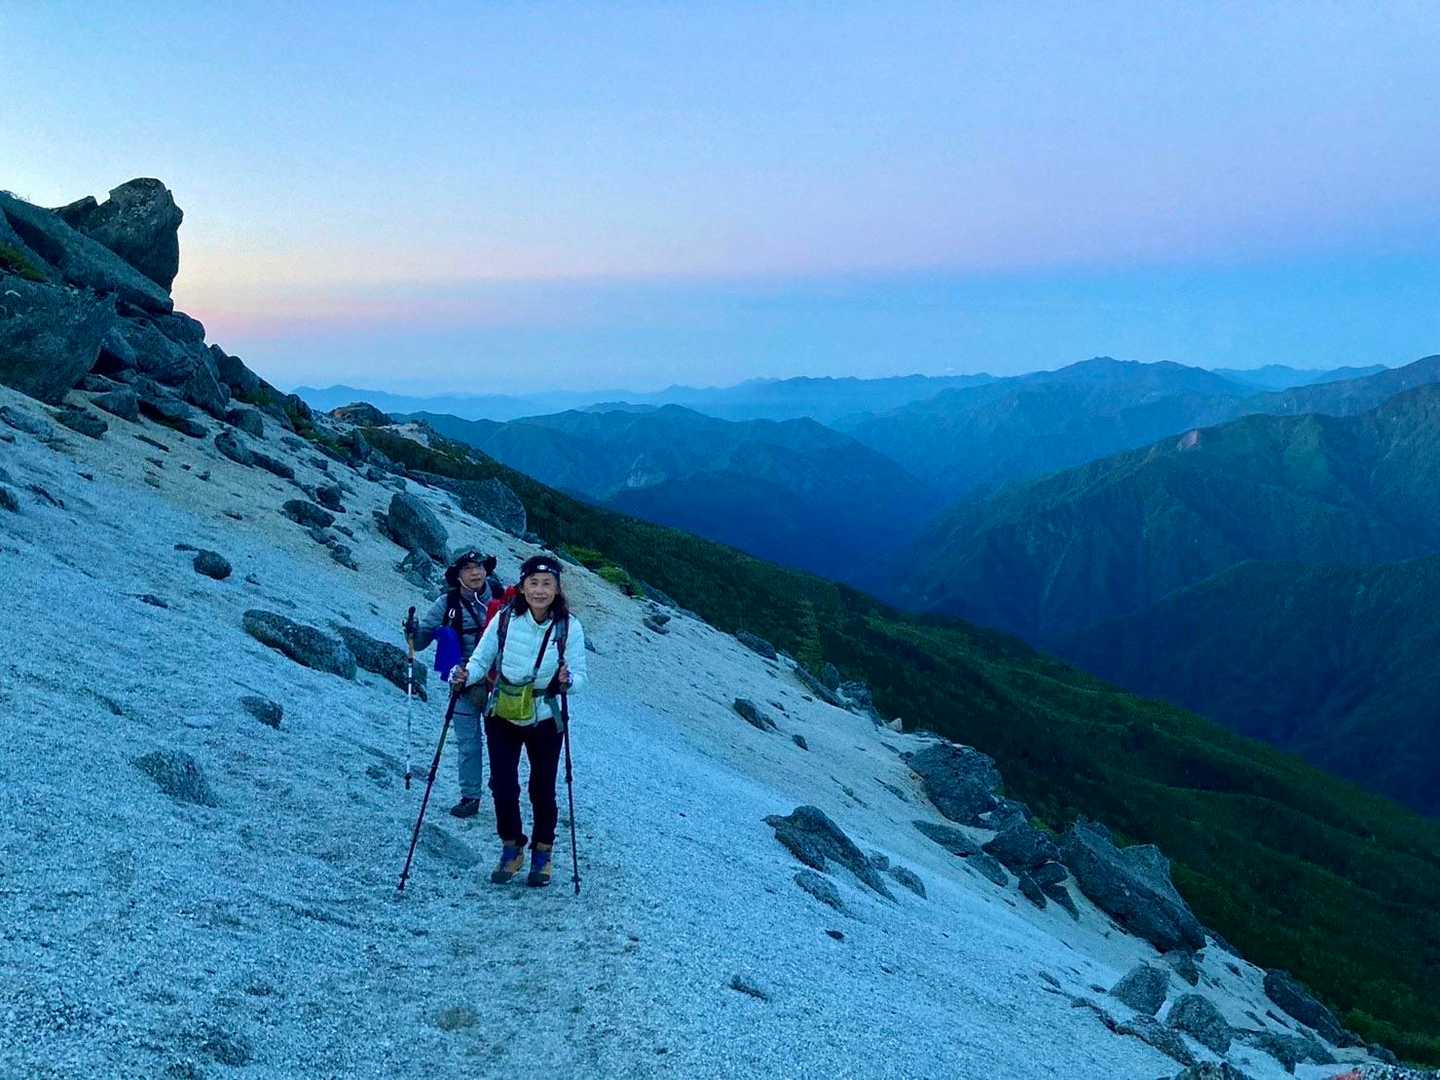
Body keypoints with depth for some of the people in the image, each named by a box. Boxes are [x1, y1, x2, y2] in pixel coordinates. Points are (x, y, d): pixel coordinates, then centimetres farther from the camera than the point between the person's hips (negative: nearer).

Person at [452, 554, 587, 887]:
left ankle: (543, 853, 30)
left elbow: (580, 677, -11)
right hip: (501, 716, 1)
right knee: (503, 785, 2)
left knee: (543, 789, 6)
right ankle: (511, 850, 27)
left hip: (544, 721, -1)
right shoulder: (505, 619, -15)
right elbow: (480, 660, -8)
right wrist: (465, 676, -28)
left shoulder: (570, 627, -16)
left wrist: (567, 681, -33)